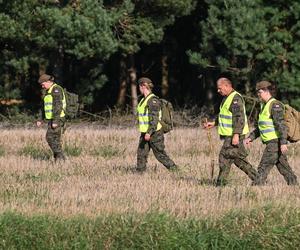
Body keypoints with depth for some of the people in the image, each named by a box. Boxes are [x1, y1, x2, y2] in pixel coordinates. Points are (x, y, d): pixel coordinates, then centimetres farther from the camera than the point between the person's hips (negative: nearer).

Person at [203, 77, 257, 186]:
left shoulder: (235, 99, -16)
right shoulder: (227, 98, 17)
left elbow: (239, 118, -23)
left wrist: (236, 135, -28)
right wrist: (214, 123, 21)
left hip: (234, 135, -10)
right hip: (229, 135, 10)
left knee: (224, 157, -8)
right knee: (239, 158, 12)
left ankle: (221, 183, -4)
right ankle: (256, 178, 16)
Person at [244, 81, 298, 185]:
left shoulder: (275, 105, -13)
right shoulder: (265, 106, 17)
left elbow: (281, 124, -21)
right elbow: (260, 127, 25)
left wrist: (283, 142, -27)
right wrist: (251, 137, 16)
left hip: (275, 142, -10)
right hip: (272, 142, 10)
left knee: (264, 167, -9)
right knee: (284, 169, 11)